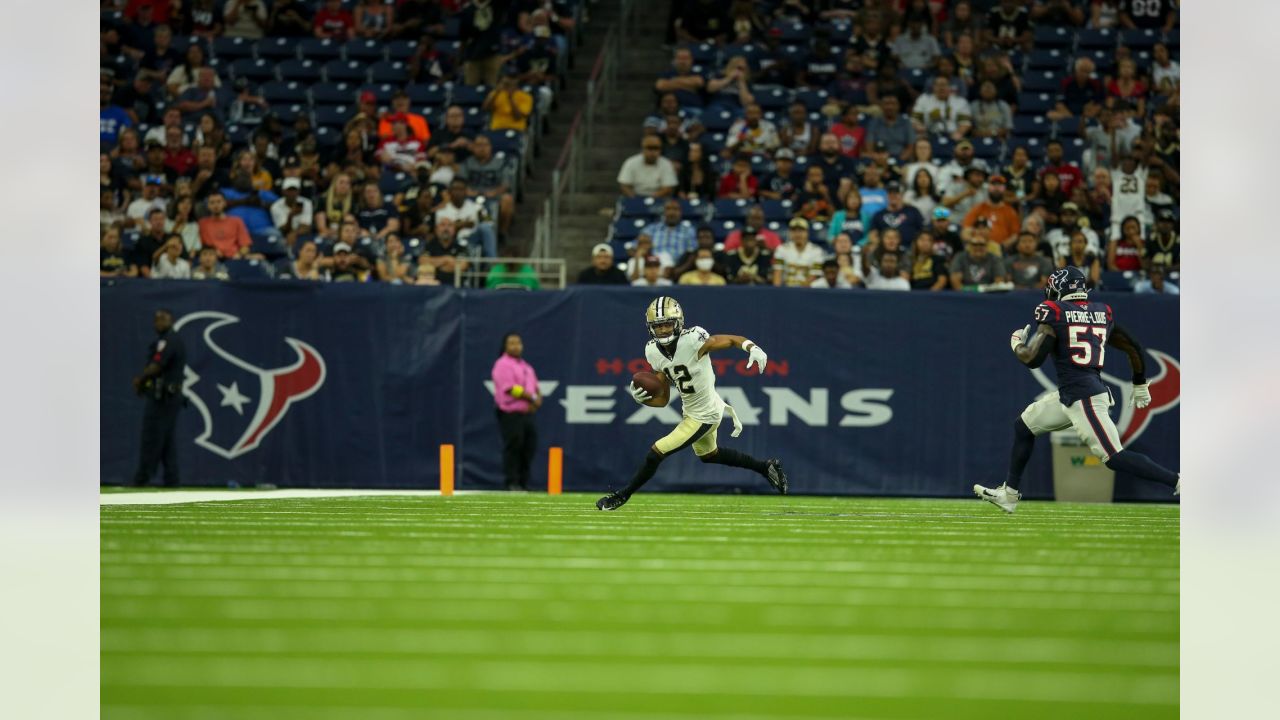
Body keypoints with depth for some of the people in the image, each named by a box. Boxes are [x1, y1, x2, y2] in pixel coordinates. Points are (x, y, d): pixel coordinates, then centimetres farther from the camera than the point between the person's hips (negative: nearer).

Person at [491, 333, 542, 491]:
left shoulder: (526, 366, 20)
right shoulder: (503, 365, -7)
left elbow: (535, 388, 21)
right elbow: (511, 389, -17)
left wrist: (537, 399, -2)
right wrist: (532, 398, -13)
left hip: (527, 413, 8)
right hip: (511, 414, -8)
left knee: (529, 448, 7)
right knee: (513, 448, -9)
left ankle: (524, 484, 13)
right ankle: (512, 483, -5)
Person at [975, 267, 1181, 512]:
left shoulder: (1054, 313, -8)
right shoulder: (1103, 313, 12)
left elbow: (1032, 358, -13)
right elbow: (1132, 346, 16)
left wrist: (1016, 343, 10)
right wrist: (1140, 385, 30)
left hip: (1083, 397, -9)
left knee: (1114, 457, -14)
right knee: (1024, 425, 22)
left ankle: (1178, 482, -21)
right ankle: (1009, 494, 30)